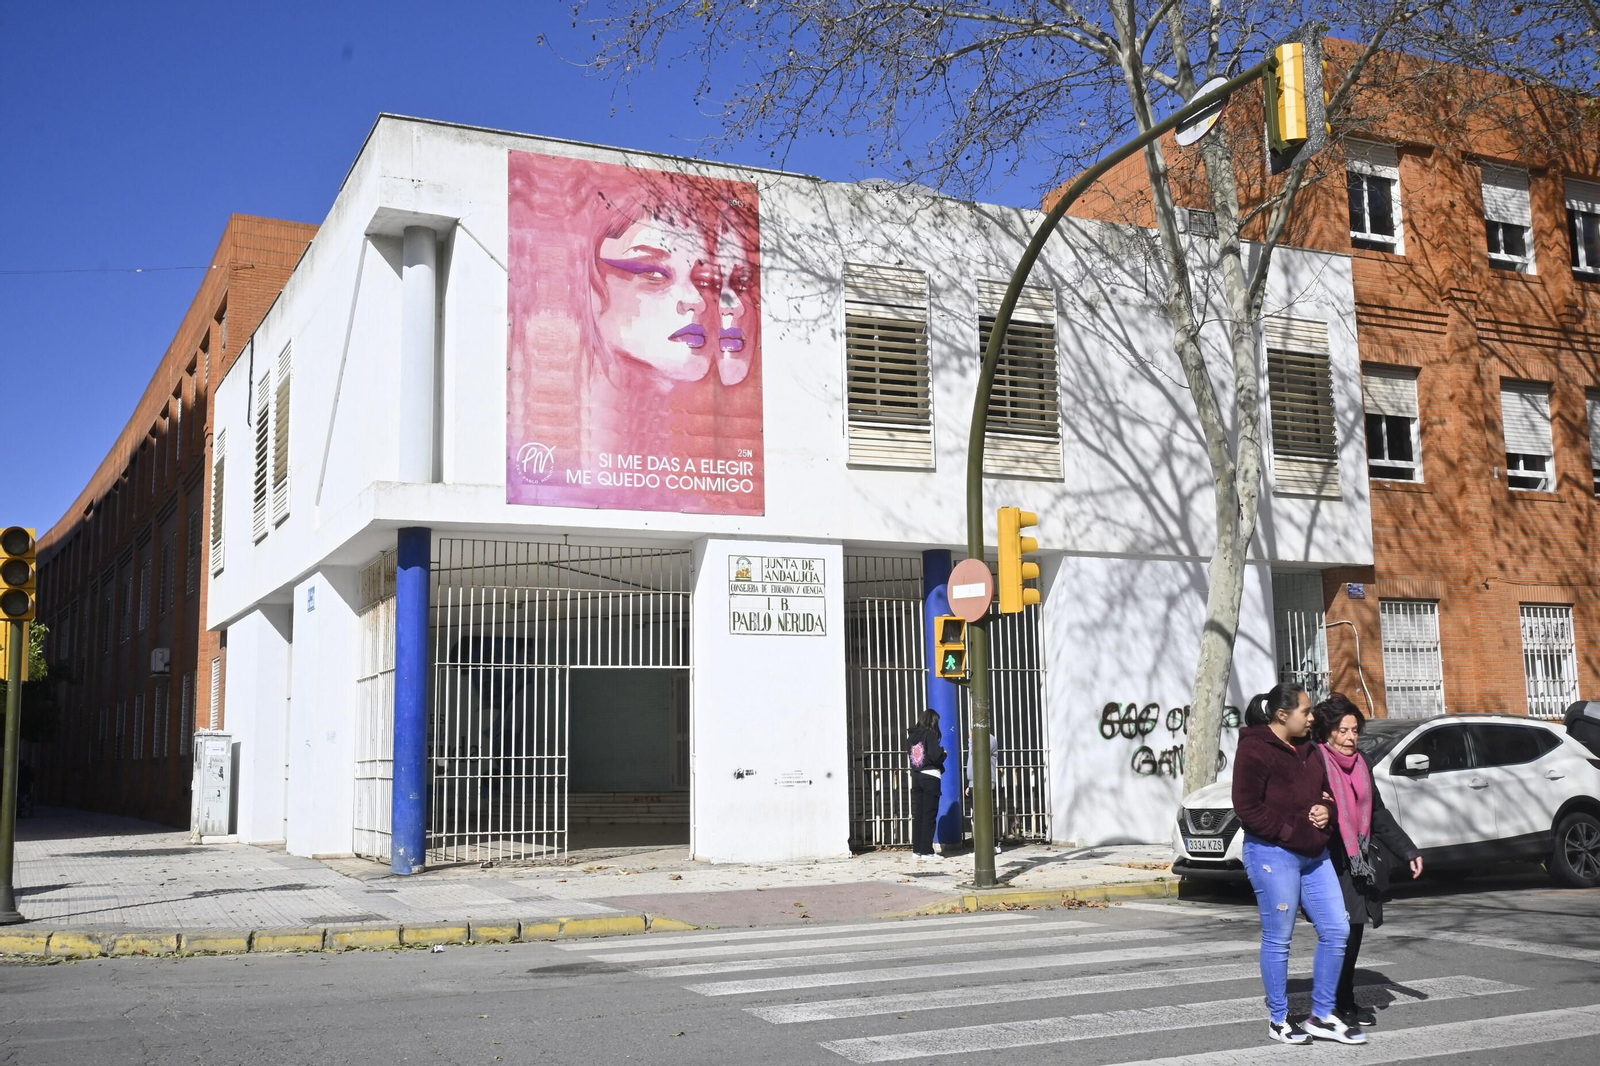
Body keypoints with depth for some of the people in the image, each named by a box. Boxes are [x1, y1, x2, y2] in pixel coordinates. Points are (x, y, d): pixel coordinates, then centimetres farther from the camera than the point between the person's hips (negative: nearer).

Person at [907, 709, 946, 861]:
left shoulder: (911, 735, 7)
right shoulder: (930, 734, -12)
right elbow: (935, 756, -20)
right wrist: (943, 753, 2)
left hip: (916, 777, 6)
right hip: (930, 777, -6)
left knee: (917, 814, 11)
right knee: (929, 815, -1)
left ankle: (917, 849, 14)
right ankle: (926, 851, 0)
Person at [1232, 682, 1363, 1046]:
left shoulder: (1308, 750, 15)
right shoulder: (1255, 750, -11)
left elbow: (1326, 793, 24)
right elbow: (1247, 807, -16)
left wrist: (1326, 811, 1)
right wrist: (1290, 832, -17)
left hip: (1314, 854, 8)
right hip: (1273, 854, -8)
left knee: (1337, 930, 6)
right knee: (1278, 939, 0)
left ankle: (1321, 1017, 18)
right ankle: (1278, 1019, 14)